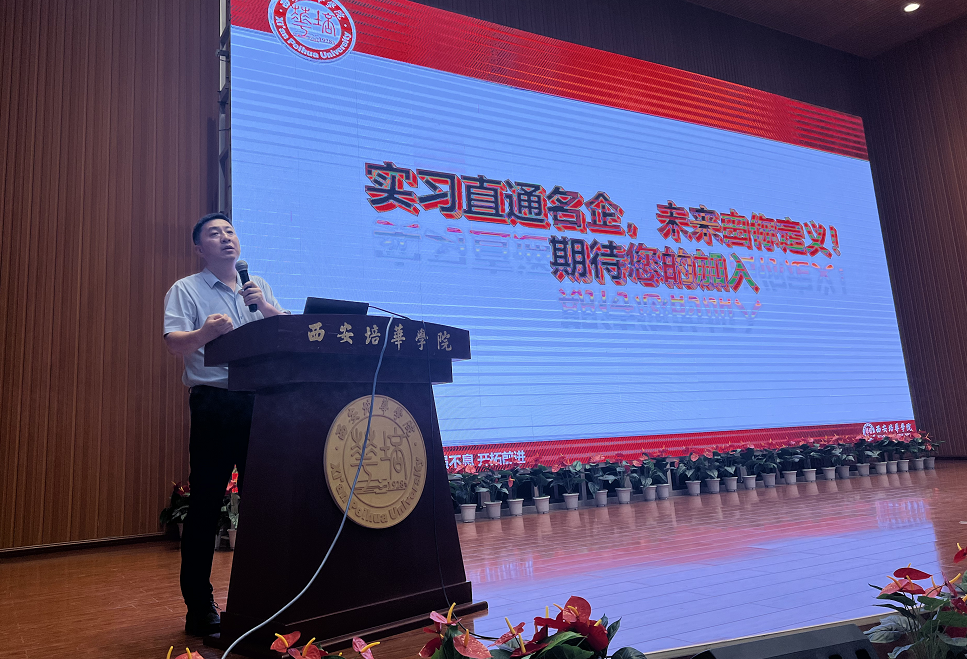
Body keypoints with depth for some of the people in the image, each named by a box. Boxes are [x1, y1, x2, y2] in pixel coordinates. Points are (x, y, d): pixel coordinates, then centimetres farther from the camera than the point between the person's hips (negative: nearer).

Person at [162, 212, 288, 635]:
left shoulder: (259, 286, 18)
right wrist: (205, 332, -30)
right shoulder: (186, 290, 5)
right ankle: (199, 607, 9)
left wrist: (265, 307, -8)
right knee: (205, 504, -1)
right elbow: (175, 344, -9)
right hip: (214, 402, -4)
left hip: (260, 400, 4)